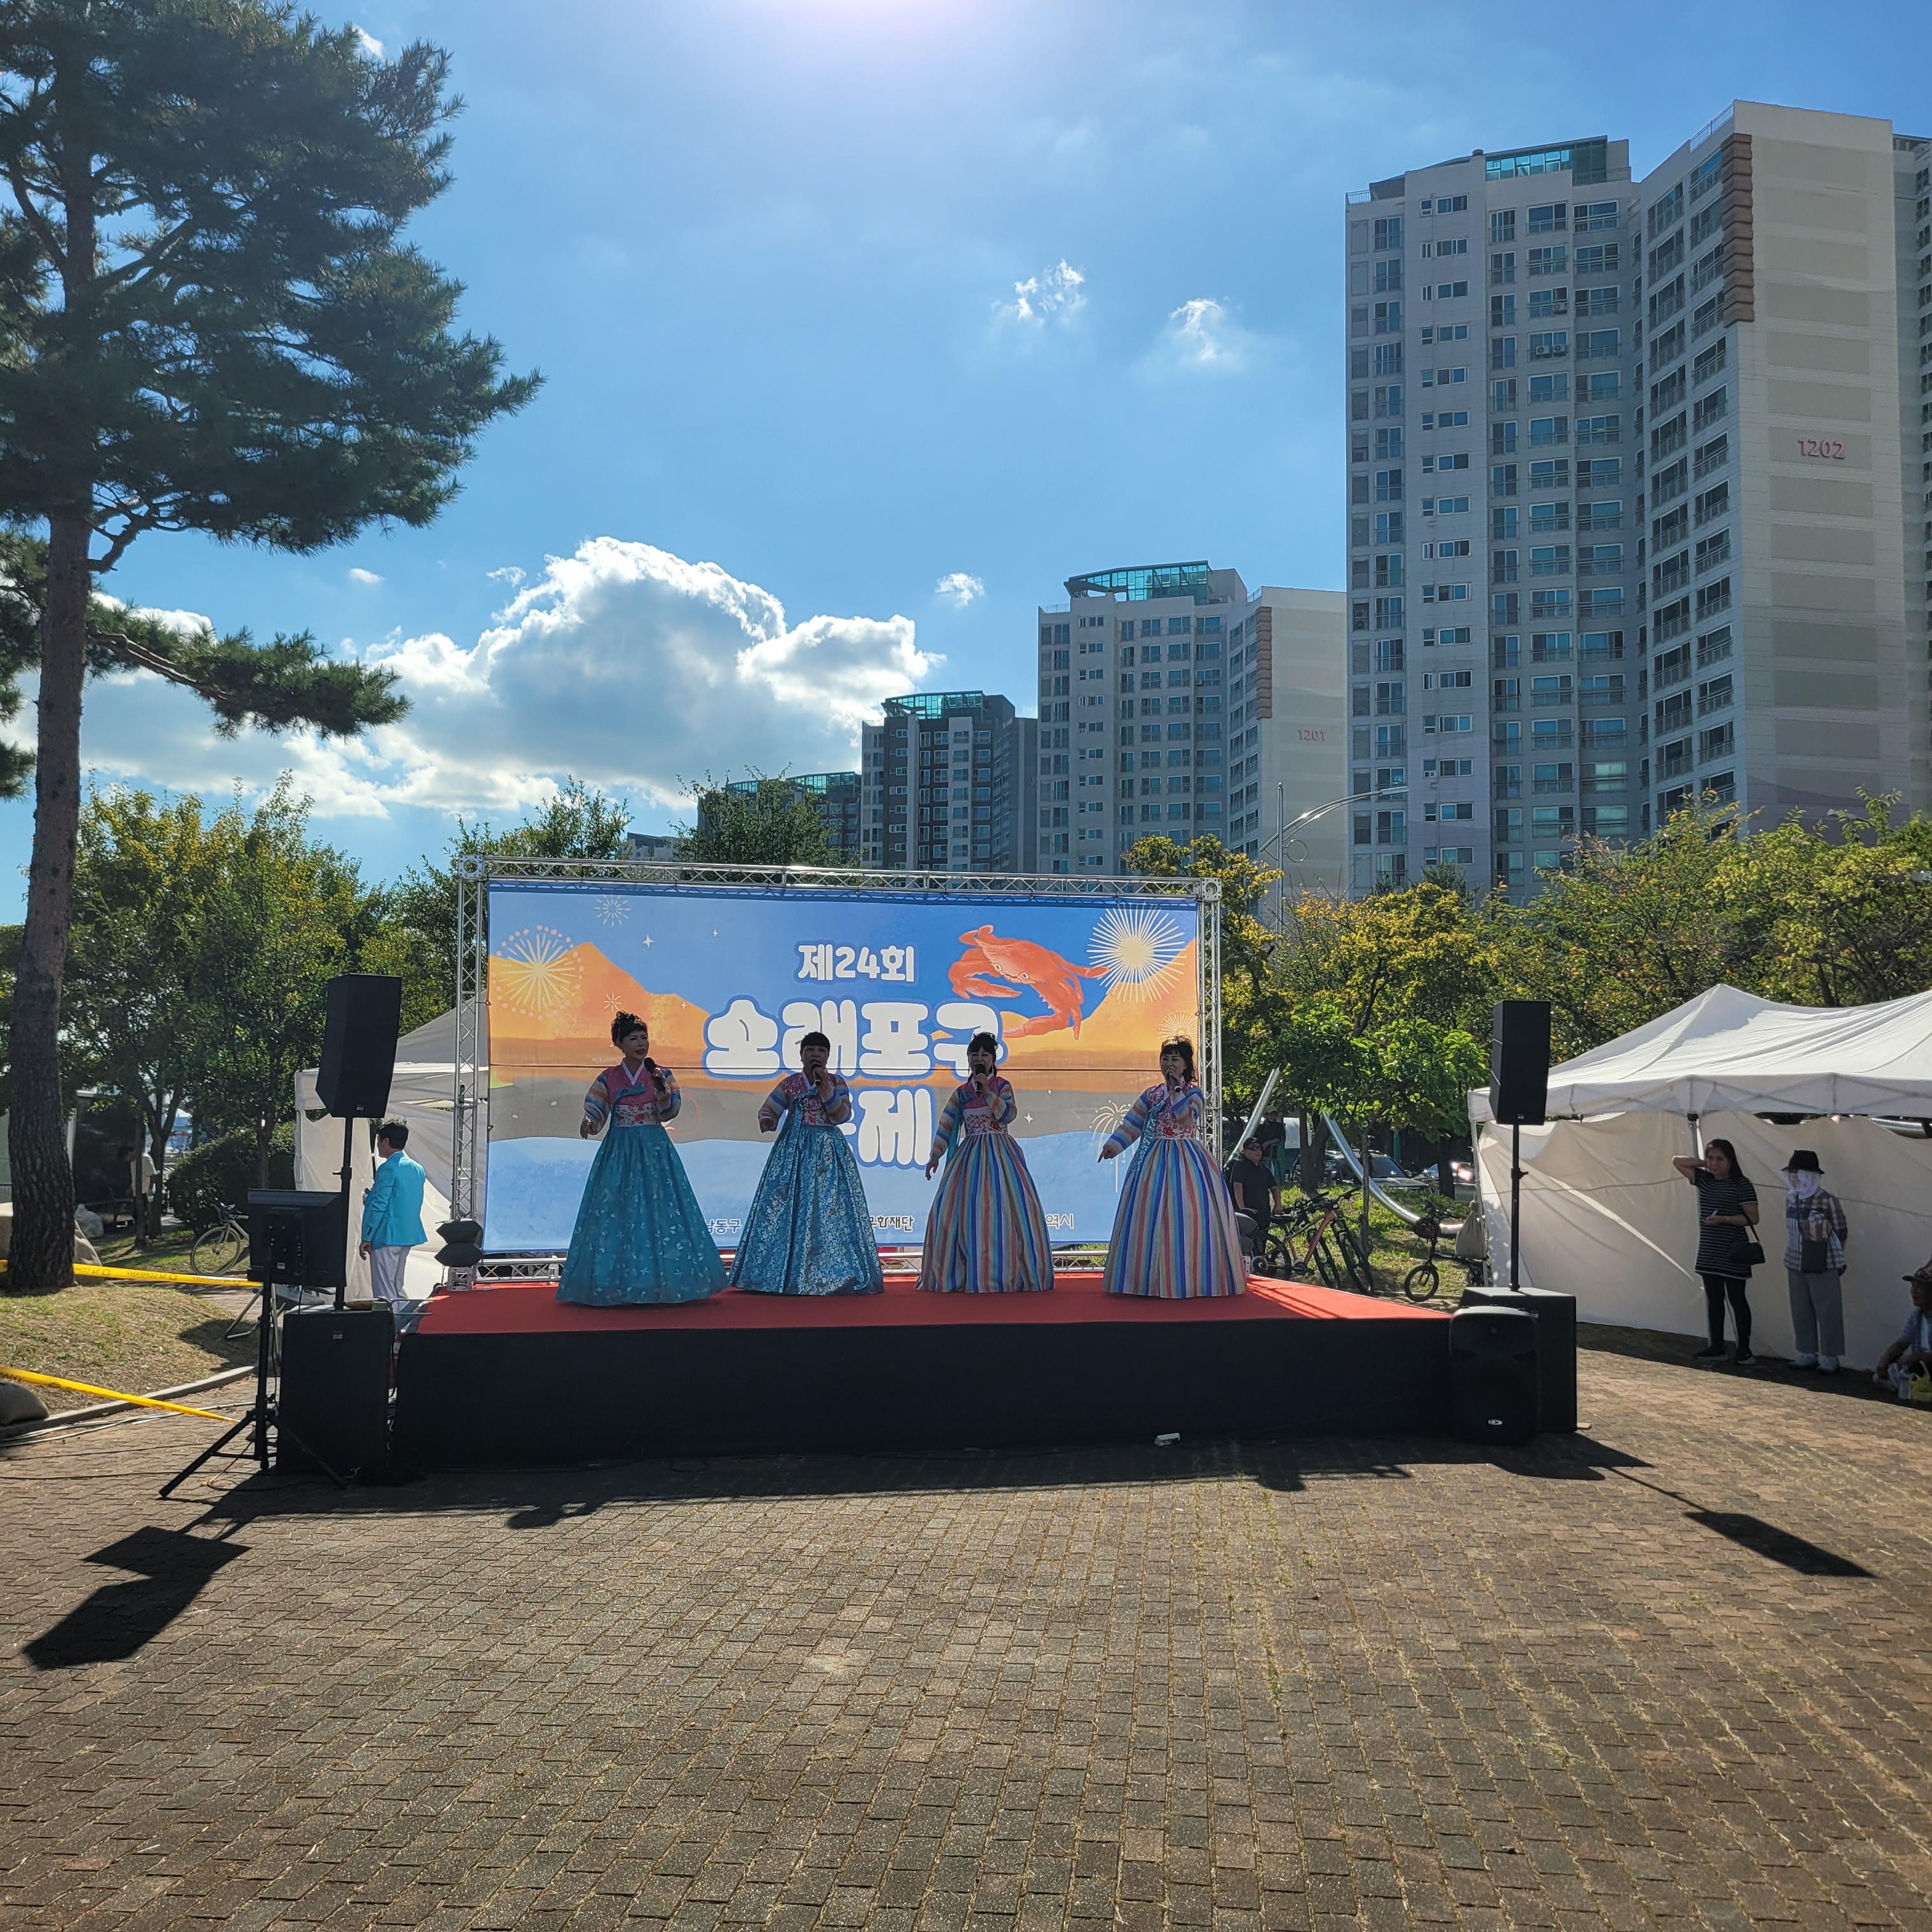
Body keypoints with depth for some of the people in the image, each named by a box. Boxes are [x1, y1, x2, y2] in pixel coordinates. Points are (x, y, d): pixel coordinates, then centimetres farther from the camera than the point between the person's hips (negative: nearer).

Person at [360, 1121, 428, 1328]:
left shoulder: (388, 1168, -14)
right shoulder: (417, 1169, 12)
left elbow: (378, 1206, -16)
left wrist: (366, 1239, -10)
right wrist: (373, 1195, 22)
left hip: (386, 1236, -9)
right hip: (409, 1235, 9)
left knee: (384, 1292, -3)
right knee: (396, 1287, 18)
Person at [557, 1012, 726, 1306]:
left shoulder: (662, 1074, 4)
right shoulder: (608, 1078, 6)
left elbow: (670, 1111, -6)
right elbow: (594, 1112, 1)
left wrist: (661, 1088, -23)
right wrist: (590, 1124, -21)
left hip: (654, 1151, -1)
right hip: (618, 1152, 1)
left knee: (658, 1212, -3)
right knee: (615, 1214, -2)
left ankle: (660, 1282, 2)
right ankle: (613, 1285, 3)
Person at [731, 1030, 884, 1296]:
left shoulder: (837, 1082, 5)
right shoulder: (789, 1084, 6)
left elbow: (842, 1115, -6)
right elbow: (768, 1110, 7)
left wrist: (825, 1087, -13)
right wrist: (766, 1121, -16)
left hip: (829, 1151, 0)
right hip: (795, 1151, 0)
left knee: (830, 1208, -5)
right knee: (790, 1208, -3)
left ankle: (831, 1273, -1)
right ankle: (787, 1273, 2)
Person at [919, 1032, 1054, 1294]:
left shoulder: (1002, 1086, 4)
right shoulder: (961, 1092, 10)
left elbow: (1009, 1113, -12)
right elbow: (946, 1125, 7)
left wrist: (987, 1091, -16)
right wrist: (935, 1155, 1)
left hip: (1000, 1154, -2)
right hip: (970, 1155, 2)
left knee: (1005, 1206, -10)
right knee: (961, 1207, -5)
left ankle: (1005, 1273, -2)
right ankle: (965, 1274, 4)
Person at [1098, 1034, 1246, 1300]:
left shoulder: (1194, 1093, 1)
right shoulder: (1151, 1095, 11)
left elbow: (1186, 1118, -18)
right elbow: (1132, 1124, 6)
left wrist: (1176, 1089, -19)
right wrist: (1113, 1145, -7)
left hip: (1186, 1162, -4)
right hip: (1154, 1162, 4)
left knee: (1186, 1215, -8)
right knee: (1150, 1215, 0)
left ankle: (1189, 1277, -2)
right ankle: (1151, 1278, 6)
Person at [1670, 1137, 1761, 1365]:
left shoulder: (1741, 1185, -10)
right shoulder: (1704, 1179, 8)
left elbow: (1752, 1218, -13)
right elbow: (1677, 1162, 13)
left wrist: (1723, 1219, -22)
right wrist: (1705, 1164, 4)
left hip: (1733, 1254, -7)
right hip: (1709, 1253, 7)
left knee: (1736, 1299, 0)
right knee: (1713, 1300, 12)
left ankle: (1744, 1350, 7)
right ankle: (1716, 1346, 20)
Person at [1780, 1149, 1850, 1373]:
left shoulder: (1828, 1201, -12)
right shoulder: (1791, 1200, 7)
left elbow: (1840, 1233, -5)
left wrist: (1839, 1261, -2)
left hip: (1823, 1267, -6)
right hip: (1796, 1266, 6)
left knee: (1827, 1312, 0)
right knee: (1801, 1312, 11)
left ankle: (1829, 1357, 8)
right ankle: (1807, 1353, 21)